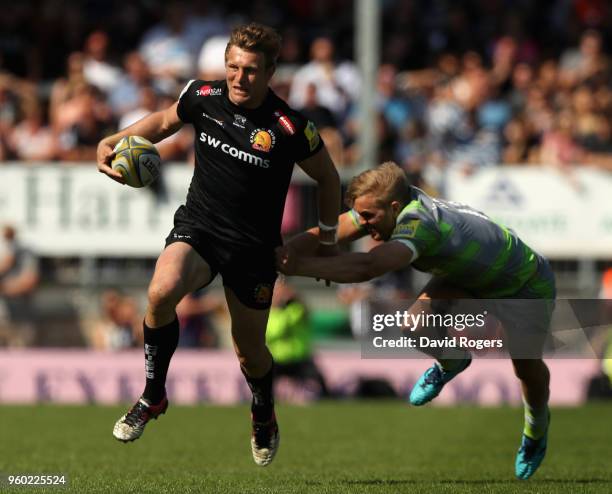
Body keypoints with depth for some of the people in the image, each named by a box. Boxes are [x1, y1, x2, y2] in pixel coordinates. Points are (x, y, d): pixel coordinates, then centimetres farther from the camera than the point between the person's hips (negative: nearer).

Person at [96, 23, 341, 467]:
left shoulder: (290, 128, -17)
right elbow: (165, 121, 15)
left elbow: (328, 177, 0)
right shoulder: (203, 97, -7)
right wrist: (112, 142, 1)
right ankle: (153, 397, -9)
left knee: (250, 353, 8)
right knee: (162, 292, -30)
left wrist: (328, 240, 8)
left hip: (254, 248, -1)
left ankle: (264, 414, 45)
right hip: (198, 228, 1)